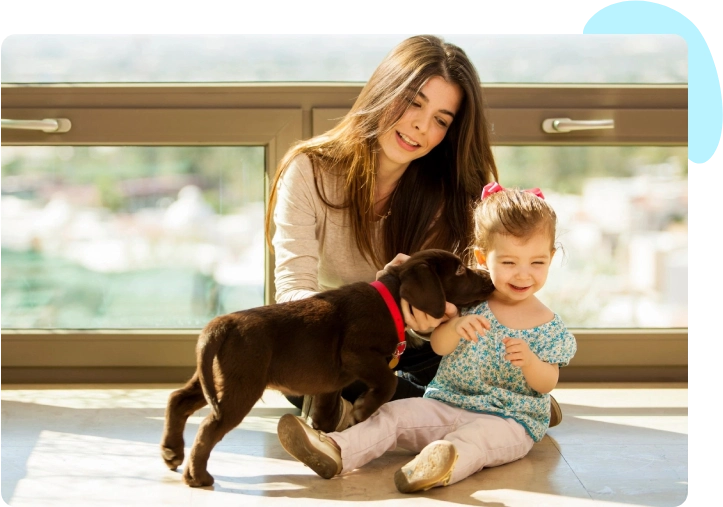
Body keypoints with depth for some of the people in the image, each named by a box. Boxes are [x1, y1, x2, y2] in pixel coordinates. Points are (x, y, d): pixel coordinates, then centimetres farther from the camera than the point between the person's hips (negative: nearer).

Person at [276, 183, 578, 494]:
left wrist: (530, 361, -25)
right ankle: (335, 452, -35)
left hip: (509, 420, -4)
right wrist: (457, 327, -24)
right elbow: (438, 346, -1)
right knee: (395, 413, -16)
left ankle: (446, 464, -68)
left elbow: (548, 384, -2)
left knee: (479, 434, -38)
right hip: (446, 405, 4)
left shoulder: (549, 327, -1)